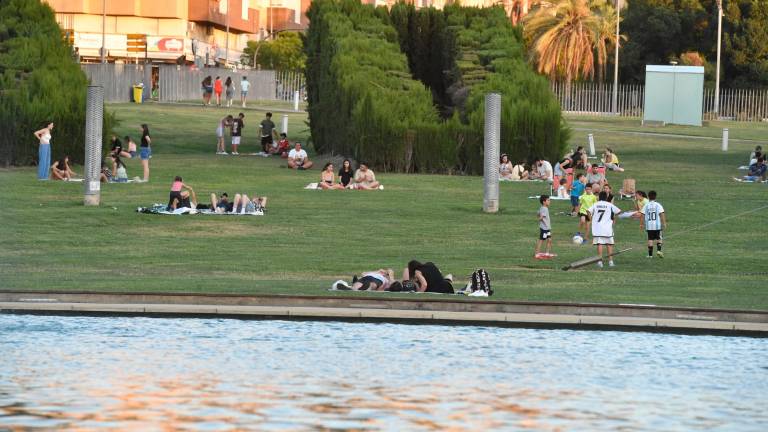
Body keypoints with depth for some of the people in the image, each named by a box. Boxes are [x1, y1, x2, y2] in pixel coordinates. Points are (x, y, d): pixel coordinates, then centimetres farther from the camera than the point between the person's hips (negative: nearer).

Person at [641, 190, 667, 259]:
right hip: (657, 225, -1)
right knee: (659, 239, 12)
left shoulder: (646, 206, 0)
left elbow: (642, 215, 0)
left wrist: (641, 224, 8)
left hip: (649, 226, 1)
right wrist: (664, 223, -5)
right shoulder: (658, 205, -4)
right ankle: (659, 250, -7)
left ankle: (650, 254, 6)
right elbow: (662, 214, -9)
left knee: (650, 239, 7)